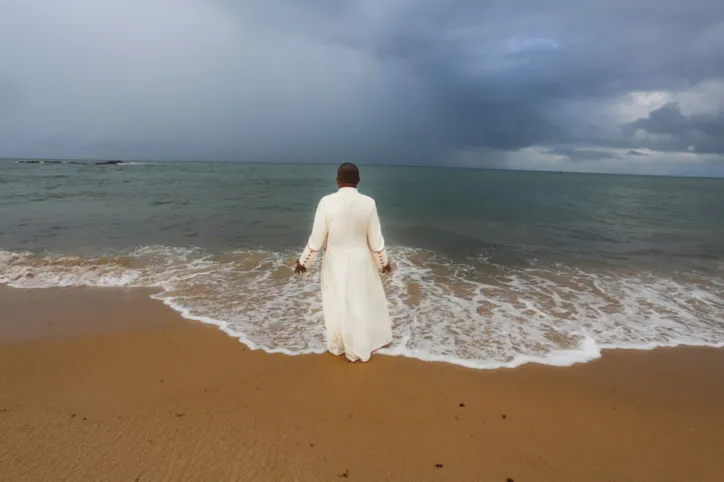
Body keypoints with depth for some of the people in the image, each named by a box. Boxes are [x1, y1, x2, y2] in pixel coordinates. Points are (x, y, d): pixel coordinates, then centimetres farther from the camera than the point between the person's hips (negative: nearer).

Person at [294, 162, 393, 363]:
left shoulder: (327, 202, -16)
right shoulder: (368, 203, -11)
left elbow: (317, 238, -12)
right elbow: (375, 239, -5)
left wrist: (303, 261, 2)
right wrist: (383, 262, 11)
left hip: (336, 261, -1)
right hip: (361, 260, 1)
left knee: (337, 303, 16)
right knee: (364, 301, 17)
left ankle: (338, 346, 33)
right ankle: (361, 347, 33)